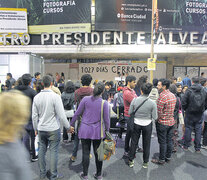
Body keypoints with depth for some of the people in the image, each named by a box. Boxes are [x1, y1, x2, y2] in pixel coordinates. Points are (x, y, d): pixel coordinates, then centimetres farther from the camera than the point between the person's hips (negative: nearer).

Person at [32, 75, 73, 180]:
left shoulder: (37, 97, -1)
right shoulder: (55, 96, -17)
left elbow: (34, 116, 5)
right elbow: (61, 115, -16)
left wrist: (36, 129, 17)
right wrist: (68, 127, -4)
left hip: (41, 129, 5)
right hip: (53, 129, -5)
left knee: (42, 150, 17)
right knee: (53, 151, 7)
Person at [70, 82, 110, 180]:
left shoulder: (85, 99, -9)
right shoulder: (104, 103, -10)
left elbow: (77, 114, -2)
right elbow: (106, 119, -4)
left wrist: (71, 124, 11)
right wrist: (107, 130, 11)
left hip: (85, 130, 0)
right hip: (97, 131, 0)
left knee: (85, 153, 11)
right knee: (97, 153, 14)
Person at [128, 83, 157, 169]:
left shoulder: (135, 100, -15)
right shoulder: (152, 103, -17)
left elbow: (130, 112, -5)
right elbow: (155, 117, -11)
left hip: (136, 124, 1)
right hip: (147, 125, -1)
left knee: (134, 142, 16)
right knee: (146, 144, 16)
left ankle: (131, 161, 29)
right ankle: (145, 162, 31)